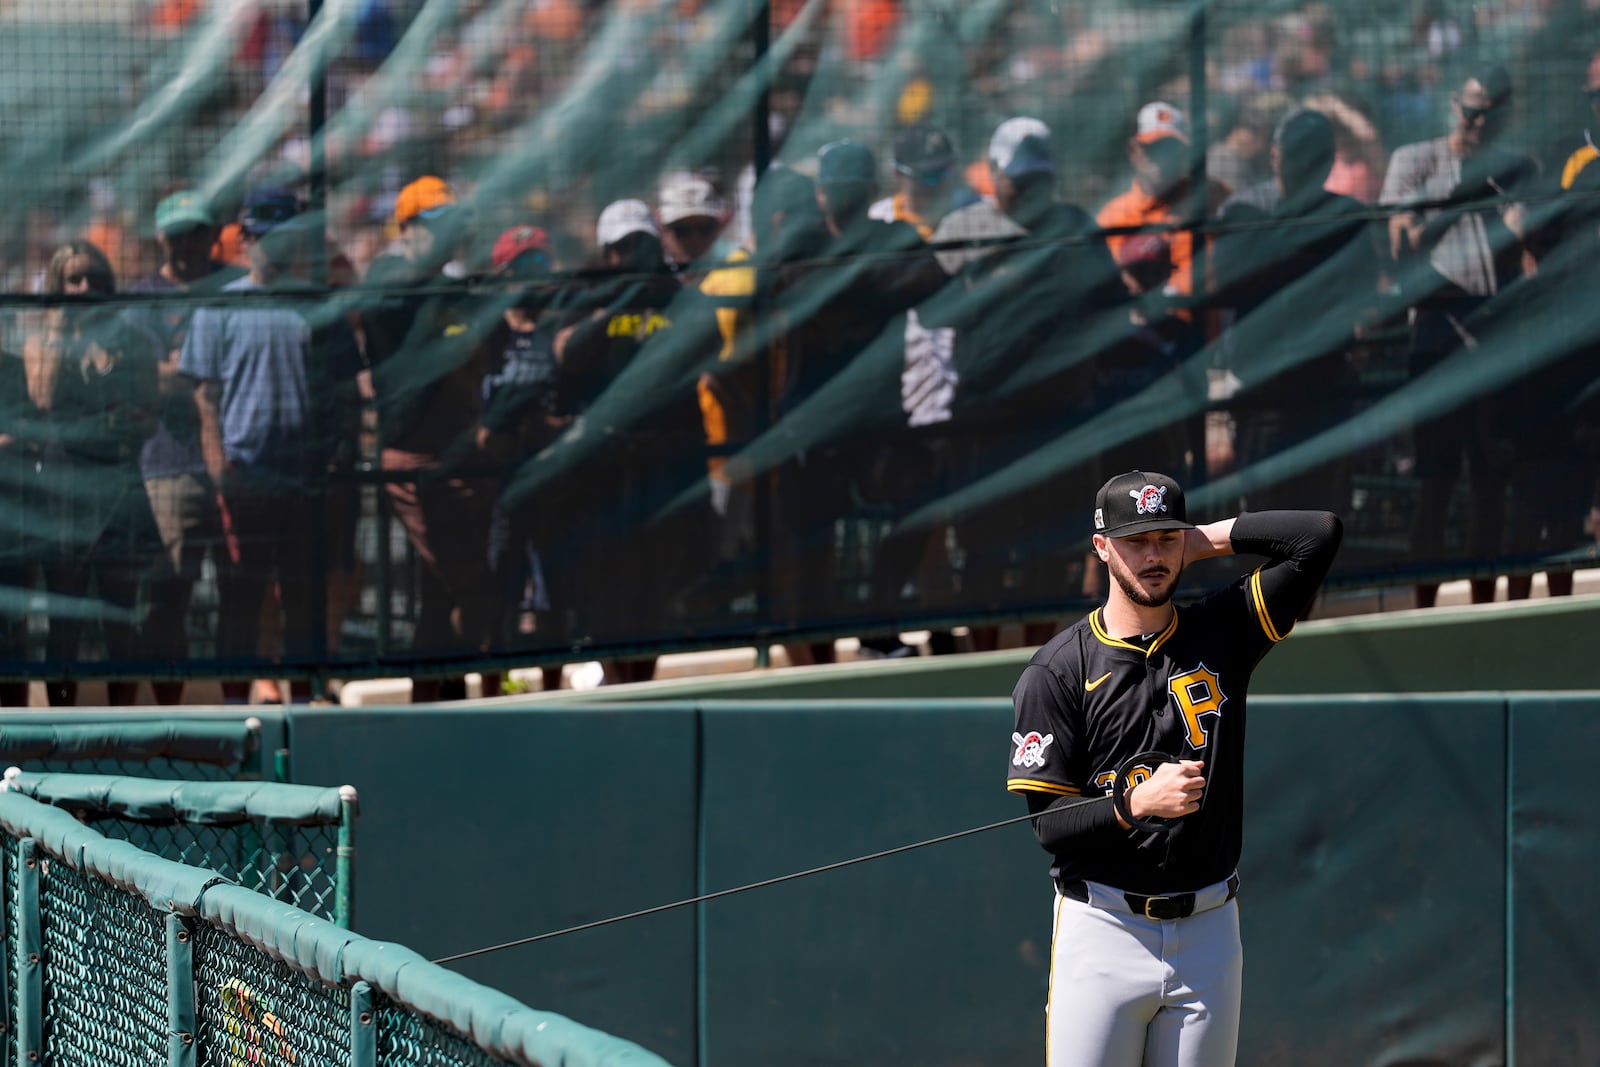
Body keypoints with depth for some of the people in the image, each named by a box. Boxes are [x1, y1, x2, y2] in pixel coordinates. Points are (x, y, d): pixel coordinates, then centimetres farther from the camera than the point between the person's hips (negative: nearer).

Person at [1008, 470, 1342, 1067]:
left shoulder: (1221, 635, 7)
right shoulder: (1056, 671, -1)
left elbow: (1320, 535, -2)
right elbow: (1049, 825, -5)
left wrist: (1210, 540, 4)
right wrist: (1136, 803, -21)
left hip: (1208, 933, 3)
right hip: (1104, 931, -3)